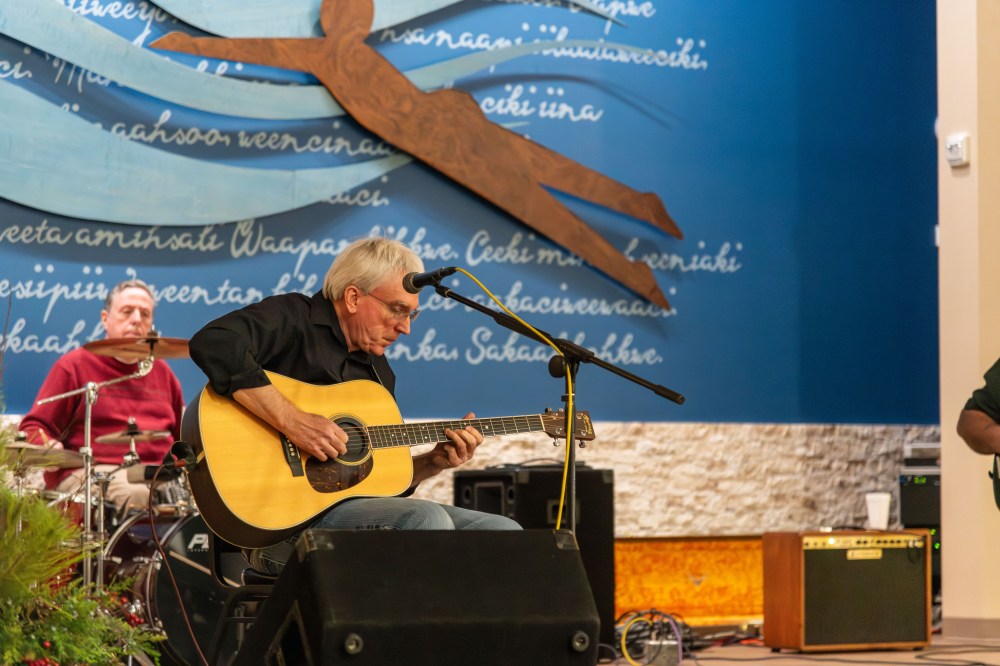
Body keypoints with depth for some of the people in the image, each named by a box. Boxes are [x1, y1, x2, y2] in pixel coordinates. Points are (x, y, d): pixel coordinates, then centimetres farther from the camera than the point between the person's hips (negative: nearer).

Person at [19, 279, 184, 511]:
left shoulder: (161, 371, 24)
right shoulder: (75, 365, 8)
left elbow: (181, 434, 31)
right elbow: (33, 427, 3)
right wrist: (49, 447, -20)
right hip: (92, 472, -5)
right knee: (139, 497, -38)